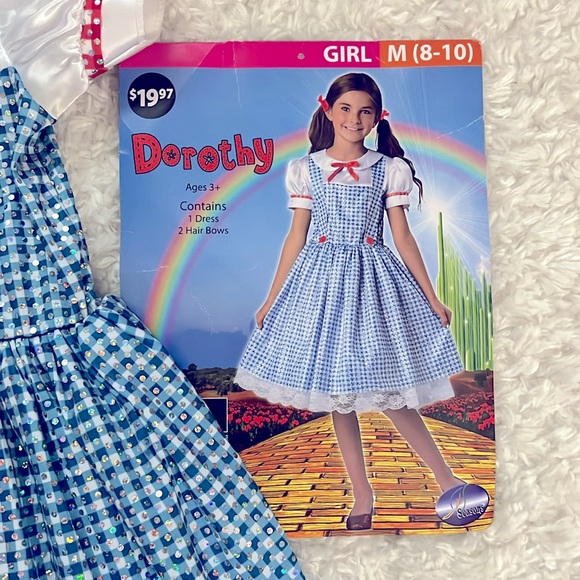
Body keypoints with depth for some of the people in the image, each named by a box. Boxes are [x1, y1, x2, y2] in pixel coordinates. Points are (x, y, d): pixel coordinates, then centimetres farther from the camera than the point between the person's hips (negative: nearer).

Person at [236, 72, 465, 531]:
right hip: (321, 276, 2)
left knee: (389, 391, -1)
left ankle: (449, 482, 22)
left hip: (373, 277, -1)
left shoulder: (389, 169, 4)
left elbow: (403, 238, 4)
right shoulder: (306, 169, 5)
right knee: (337, 394, 6)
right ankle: (362, 495, 23)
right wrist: (271, 300, 4)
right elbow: (296, 237, 5)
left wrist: (432, 298, 3)